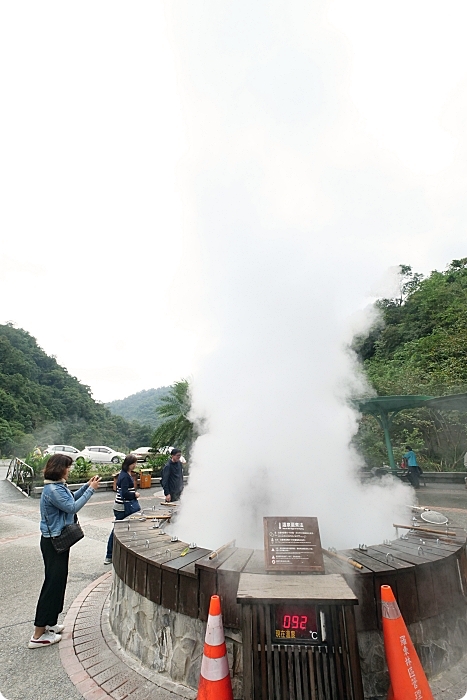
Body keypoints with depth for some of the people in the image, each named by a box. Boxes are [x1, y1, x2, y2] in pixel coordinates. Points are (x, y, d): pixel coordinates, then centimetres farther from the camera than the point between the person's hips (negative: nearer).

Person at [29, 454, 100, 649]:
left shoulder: (57, 486, 5)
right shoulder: (52, 490, -25)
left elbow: (71, 499, 15)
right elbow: (72, 507, -27)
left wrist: (86, 486, 5)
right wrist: (91, 490, -22)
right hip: (54, 542, -10)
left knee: (57, 582, 20)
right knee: (53, 583, 0)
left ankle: (47, 623, 34)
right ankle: (38, 635, 12)